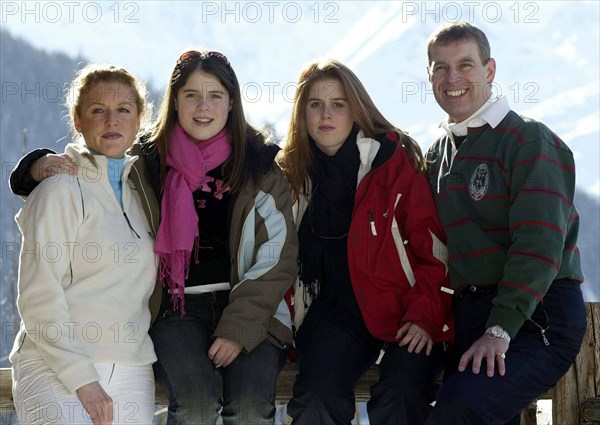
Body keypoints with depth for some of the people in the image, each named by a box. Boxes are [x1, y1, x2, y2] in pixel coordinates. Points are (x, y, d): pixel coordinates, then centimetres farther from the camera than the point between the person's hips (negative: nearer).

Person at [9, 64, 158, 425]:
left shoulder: (140, 192, 16)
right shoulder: (60, 191, -2)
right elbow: (39, 298, -8)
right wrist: (83, 380, -14)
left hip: (132, 372, 6)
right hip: (55, 367, -6)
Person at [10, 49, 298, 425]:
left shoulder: (261, 165, 6)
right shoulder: (146, 162, 8)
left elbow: (279, 255, 2)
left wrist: (239, 328, -9)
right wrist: (43, 167, -13)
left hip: (249, 311, 0)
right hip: (177, 308, 0)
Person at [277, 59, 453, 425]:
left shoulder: (394, 160, -4)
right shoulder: (294, 173, 9)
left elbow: (433, 245, -4)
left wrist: (423, 316, -13)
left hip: (402, 310, -3)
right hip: (334, 309, 3)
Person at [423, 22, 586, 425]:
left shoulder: (530, 141, -6)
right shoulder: (438, 154, 17)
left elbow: (538, 244, -16)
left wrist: (500, 329, -23)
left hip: (535, 316, -7)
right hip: (469, 315, 7)